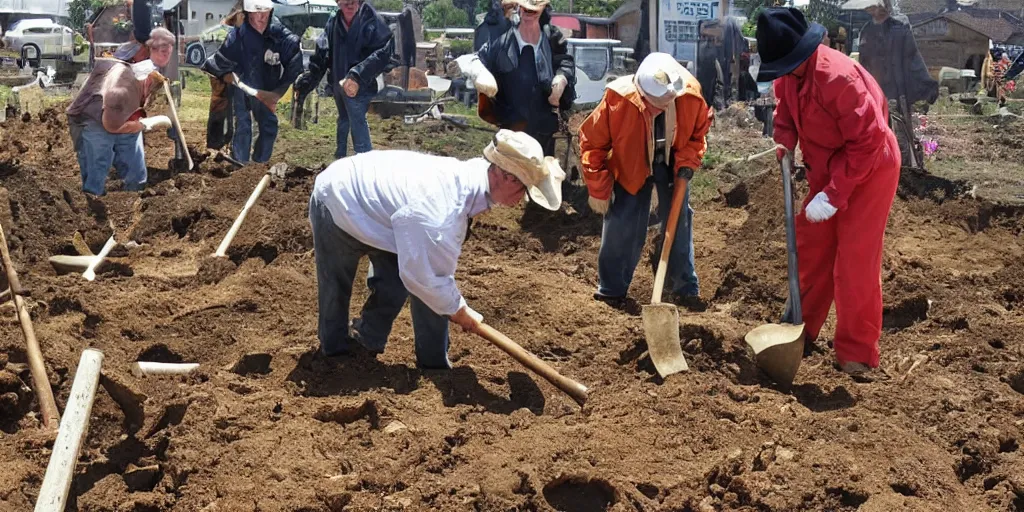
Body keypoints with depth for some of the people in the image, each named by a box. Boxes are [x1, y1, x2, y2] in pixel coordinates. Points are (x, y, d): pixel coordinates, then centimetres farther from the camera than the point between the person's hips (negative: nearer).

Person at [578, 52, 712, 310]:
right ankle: (610, 290, 15)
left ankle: (685, 289, 18)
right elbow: (591, 143, -19)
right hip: (629, 167, -2)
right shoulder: (618, 99, -34)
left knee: (680, 224, 3)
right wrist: (599, 190, -15)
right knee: (620, 229, -4)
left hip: (671, 164, 2)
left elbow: (699, 129, -2)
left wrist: (688, 161, -18)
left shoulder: (690, 95, -27)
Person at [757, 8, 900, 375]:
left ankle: (857, 352, 4)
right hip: (827, 168, 8)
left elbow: (867, 142, -30)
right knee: (810, 247, 12)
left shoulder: (839, 77, -32)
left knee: (855, 261, -6)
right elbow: (785, 115, 10)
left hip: (870, 168, -8)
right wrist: (784, 146, -12)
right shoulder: (788, 74, -7)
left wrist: (833, 195, -27)